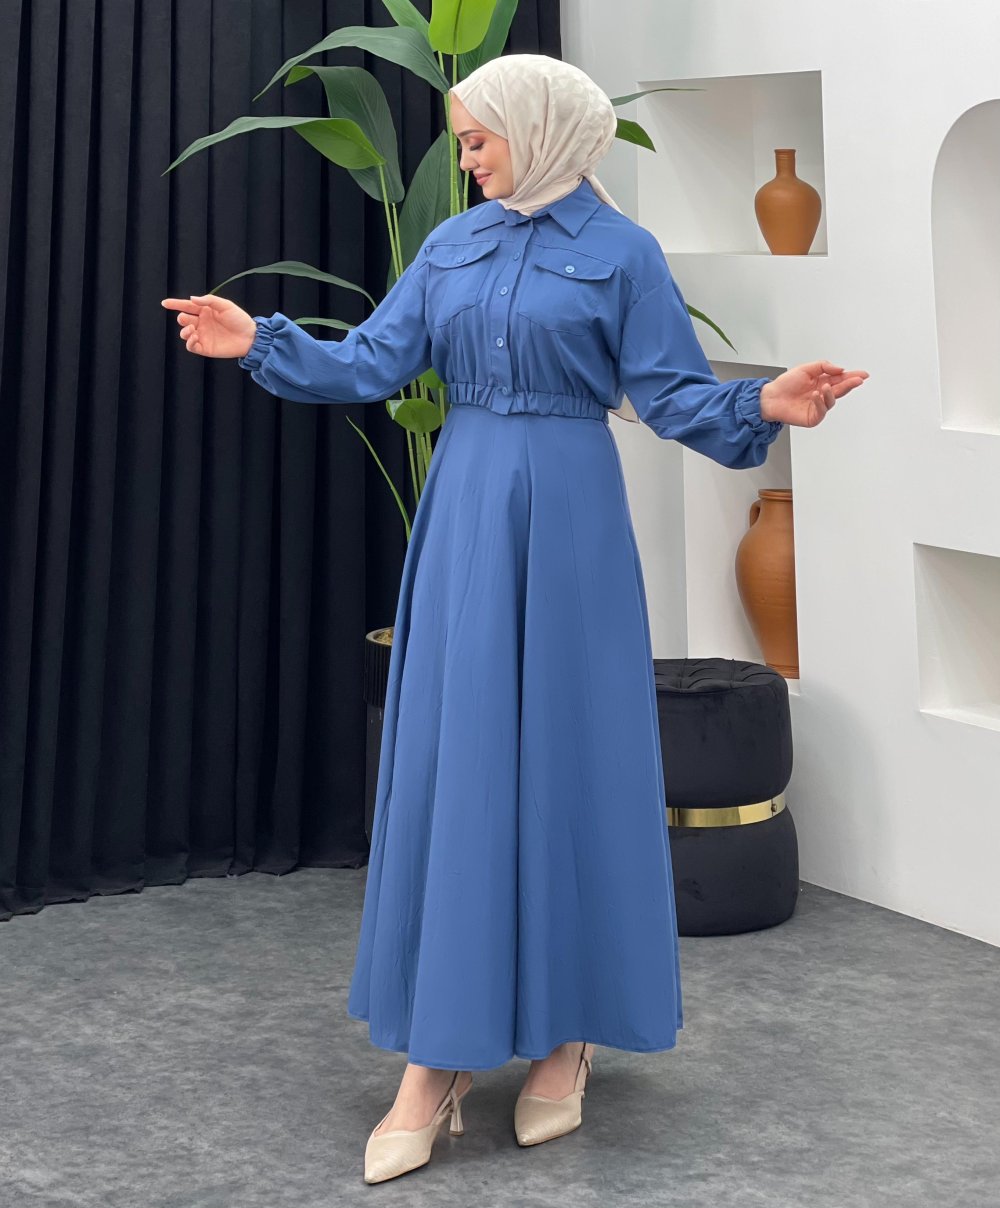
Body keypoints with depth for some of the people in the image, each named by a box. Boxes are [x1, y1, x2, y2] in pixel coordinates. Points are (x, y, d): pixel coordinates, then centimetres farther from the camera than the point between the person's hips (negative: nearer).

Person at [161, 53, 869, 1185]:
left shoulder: (620, 251, -2)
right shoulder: (452, 245, 10)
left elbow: (674, 393, -5)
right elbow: (371, 362, 8)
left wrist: (764, 404, -22)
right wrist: (262, 343, -1)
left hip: (566, 516, -4)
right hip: (463, 513, 4)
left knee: (563, 760, 1)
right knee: (447, 763, 1)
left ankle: (562, 1036, 17)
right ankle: (436, 1056, 7)